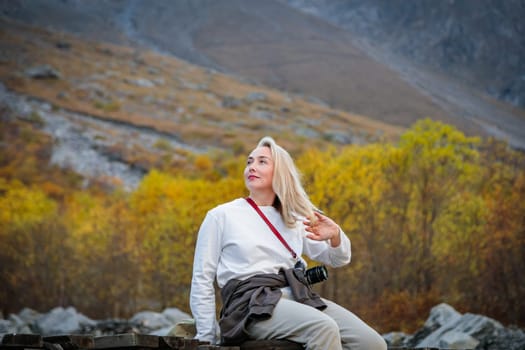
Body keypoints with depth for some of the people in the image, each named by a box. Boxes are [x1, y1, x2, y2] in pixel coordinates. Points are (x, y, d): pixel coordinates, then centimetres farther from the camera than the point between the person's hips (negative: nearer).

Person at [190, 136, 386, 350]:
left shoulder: (294, 220, 21)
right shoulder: (220, 216, 9)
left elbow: (338, 259, 24)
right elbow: (202, 281, 8)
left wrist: (335, 236, 0)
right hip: (252, 303, -5)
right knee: (324, 329, -34)